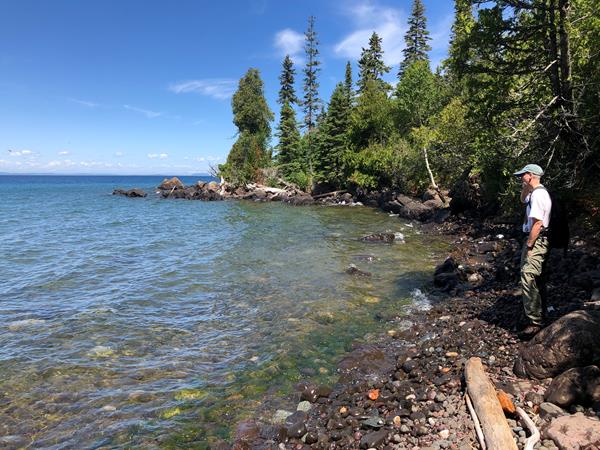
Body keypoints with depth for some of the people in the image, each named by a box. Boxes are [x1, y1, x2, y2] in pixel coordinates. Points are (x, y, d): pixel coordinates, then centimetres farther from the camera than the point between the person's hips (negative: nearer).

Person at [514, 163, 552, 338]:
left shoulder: (538, 194, -18)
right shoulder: (536, 192, 14)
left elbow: (538, 223, -23)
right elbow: (523, 199, 36)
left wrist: (529, 245, -20)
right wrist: (526, 186, 18)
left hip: (536, 241, -11)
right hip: (538, 241, 11)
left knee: (528, 280, -14)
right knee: (536, 280, 19)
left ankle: (535, 322, -12)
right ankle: (540, 313, 33)